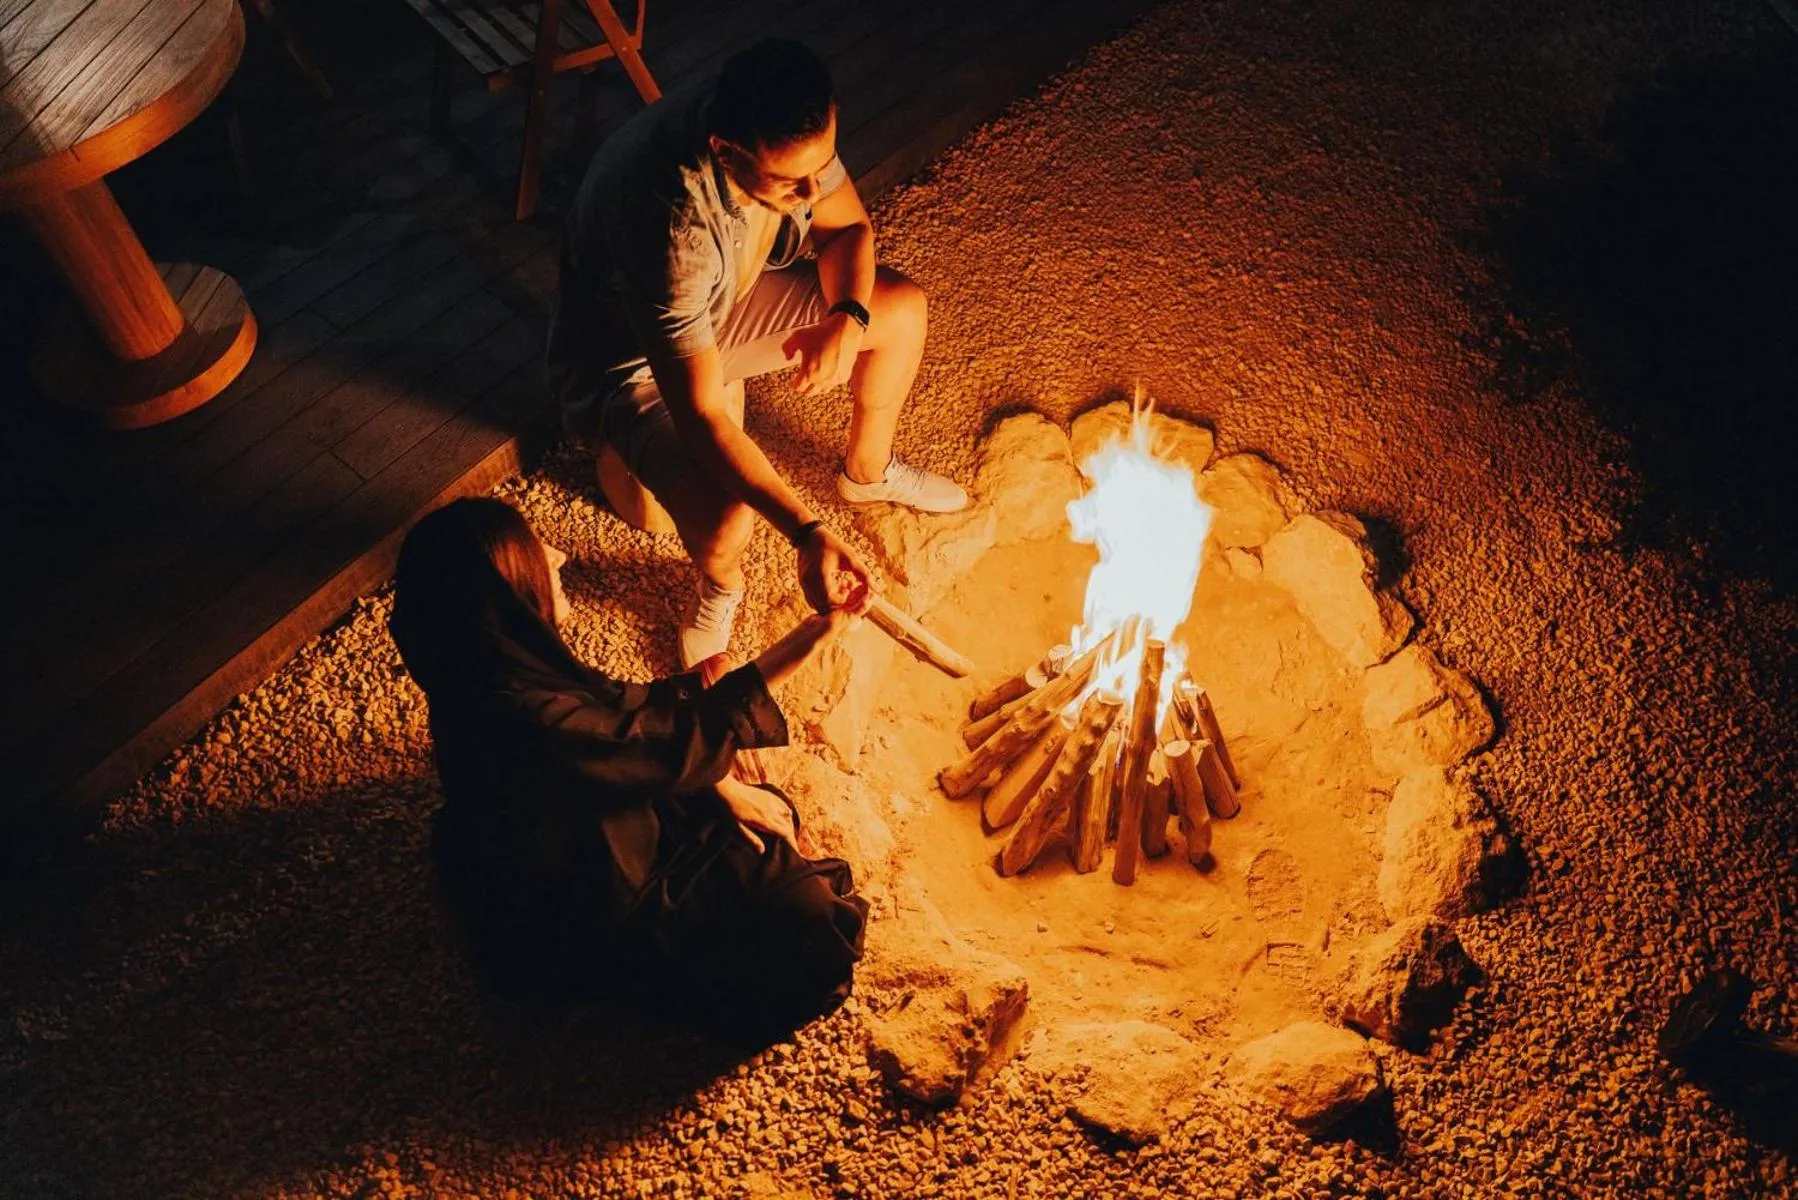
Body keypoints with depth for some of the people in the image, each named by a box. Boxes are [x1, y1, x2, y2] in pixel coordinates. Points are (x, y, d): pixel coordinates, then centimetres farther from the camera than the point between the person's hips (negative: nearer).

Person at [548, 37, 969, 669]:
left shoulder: (789, 135, -23)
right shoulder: (671, 222, -42)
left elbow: (849, 225, -3)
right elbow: (701, 417, -40)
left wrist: (848, 317, -23)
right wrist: (807, 533, -46)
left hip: (729, 298, 7)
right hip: (628, 362, -6)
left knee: (903, 309, 1)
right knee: (724, 516, -31)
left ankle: (867, 470, 28)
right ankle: (719, 586, 8)